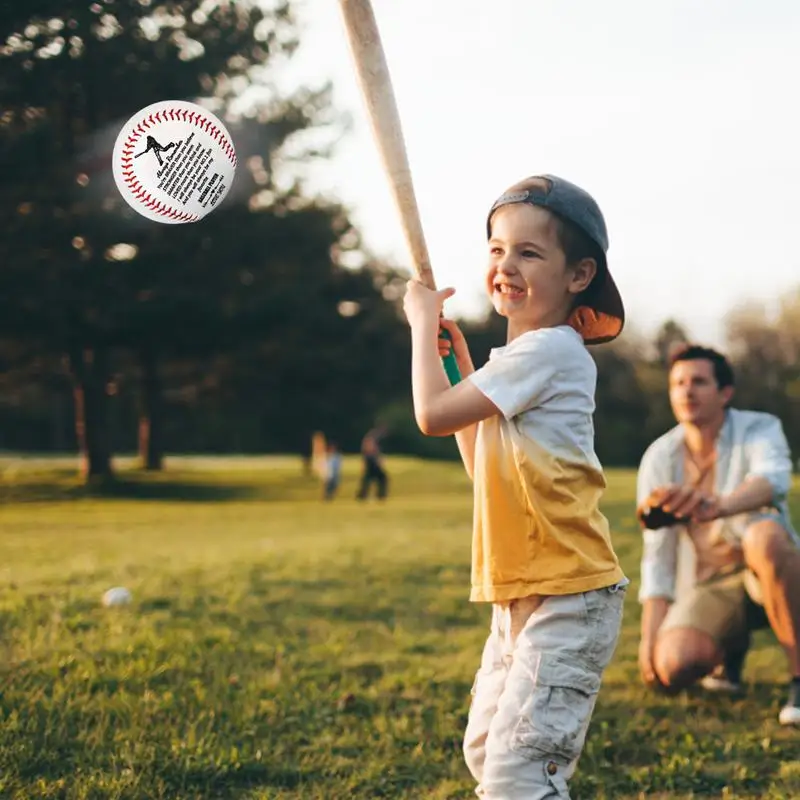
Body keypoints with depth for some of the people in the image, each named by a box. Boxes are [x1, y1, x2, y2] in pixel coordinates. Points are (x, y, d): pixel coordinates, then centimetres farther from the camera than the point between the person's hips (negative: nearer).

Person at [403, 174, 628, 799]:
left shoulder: (549, 350, -17)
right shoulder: (523, 357, 14)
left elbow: (434, 414, -21)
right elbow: (481, 465, 19)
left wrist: (423, 322, -6)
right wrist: (459, 363, 14)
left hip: (567, 599, -10)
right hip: (519, 598, 11)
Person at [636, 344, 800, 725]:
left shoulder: (759, 429, -11)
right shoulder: (659, 458, -2)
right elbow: (657, 555, 0)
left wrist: (717, 506, -58)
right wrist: (649, 636, -9)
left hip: (769, 576, -2)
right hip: (708, 585, 3)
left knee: (764, 535, -38)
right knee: (674, 664, -28)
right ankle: (731, 647, 9)